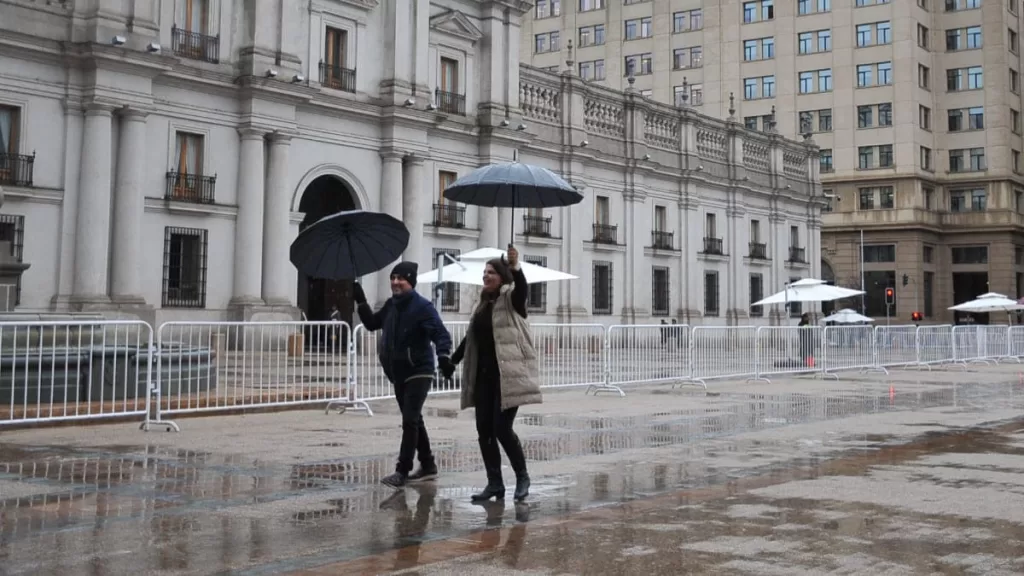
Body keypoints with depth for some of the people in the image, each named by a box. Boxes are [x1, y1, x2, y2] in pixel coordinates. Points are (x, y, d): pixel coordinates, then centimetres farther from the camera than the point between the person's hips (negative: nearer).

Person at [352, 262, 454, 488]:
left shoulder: (423, 306, -14)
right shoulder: (391, 305, 7)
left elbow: (441, 333, -20)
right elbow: (372, 324, 20)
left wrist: (443, 355, -37)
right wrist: (361, 302, 9)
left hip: (419, 372, -8)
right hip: (399, 374, 8)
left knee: (410, 420, -12)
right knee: (414, 420, 16)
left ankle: (402, 471, -8)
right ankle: (428, 466, 28)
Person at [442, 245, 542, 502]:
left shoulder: (511, 299, -4)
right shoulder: (483, 304, 14)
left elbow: (522, 288, -28)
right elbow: (471, 338, 23)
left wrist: (516, 268, -46)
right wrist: (452, 361, 23)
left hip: (508, 375, -7)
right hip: (483, 376, 7)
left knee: (502, 429, -10)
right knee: (484, 430, 5)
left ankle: (522, 477, 10)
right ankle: (495, 483, 16)